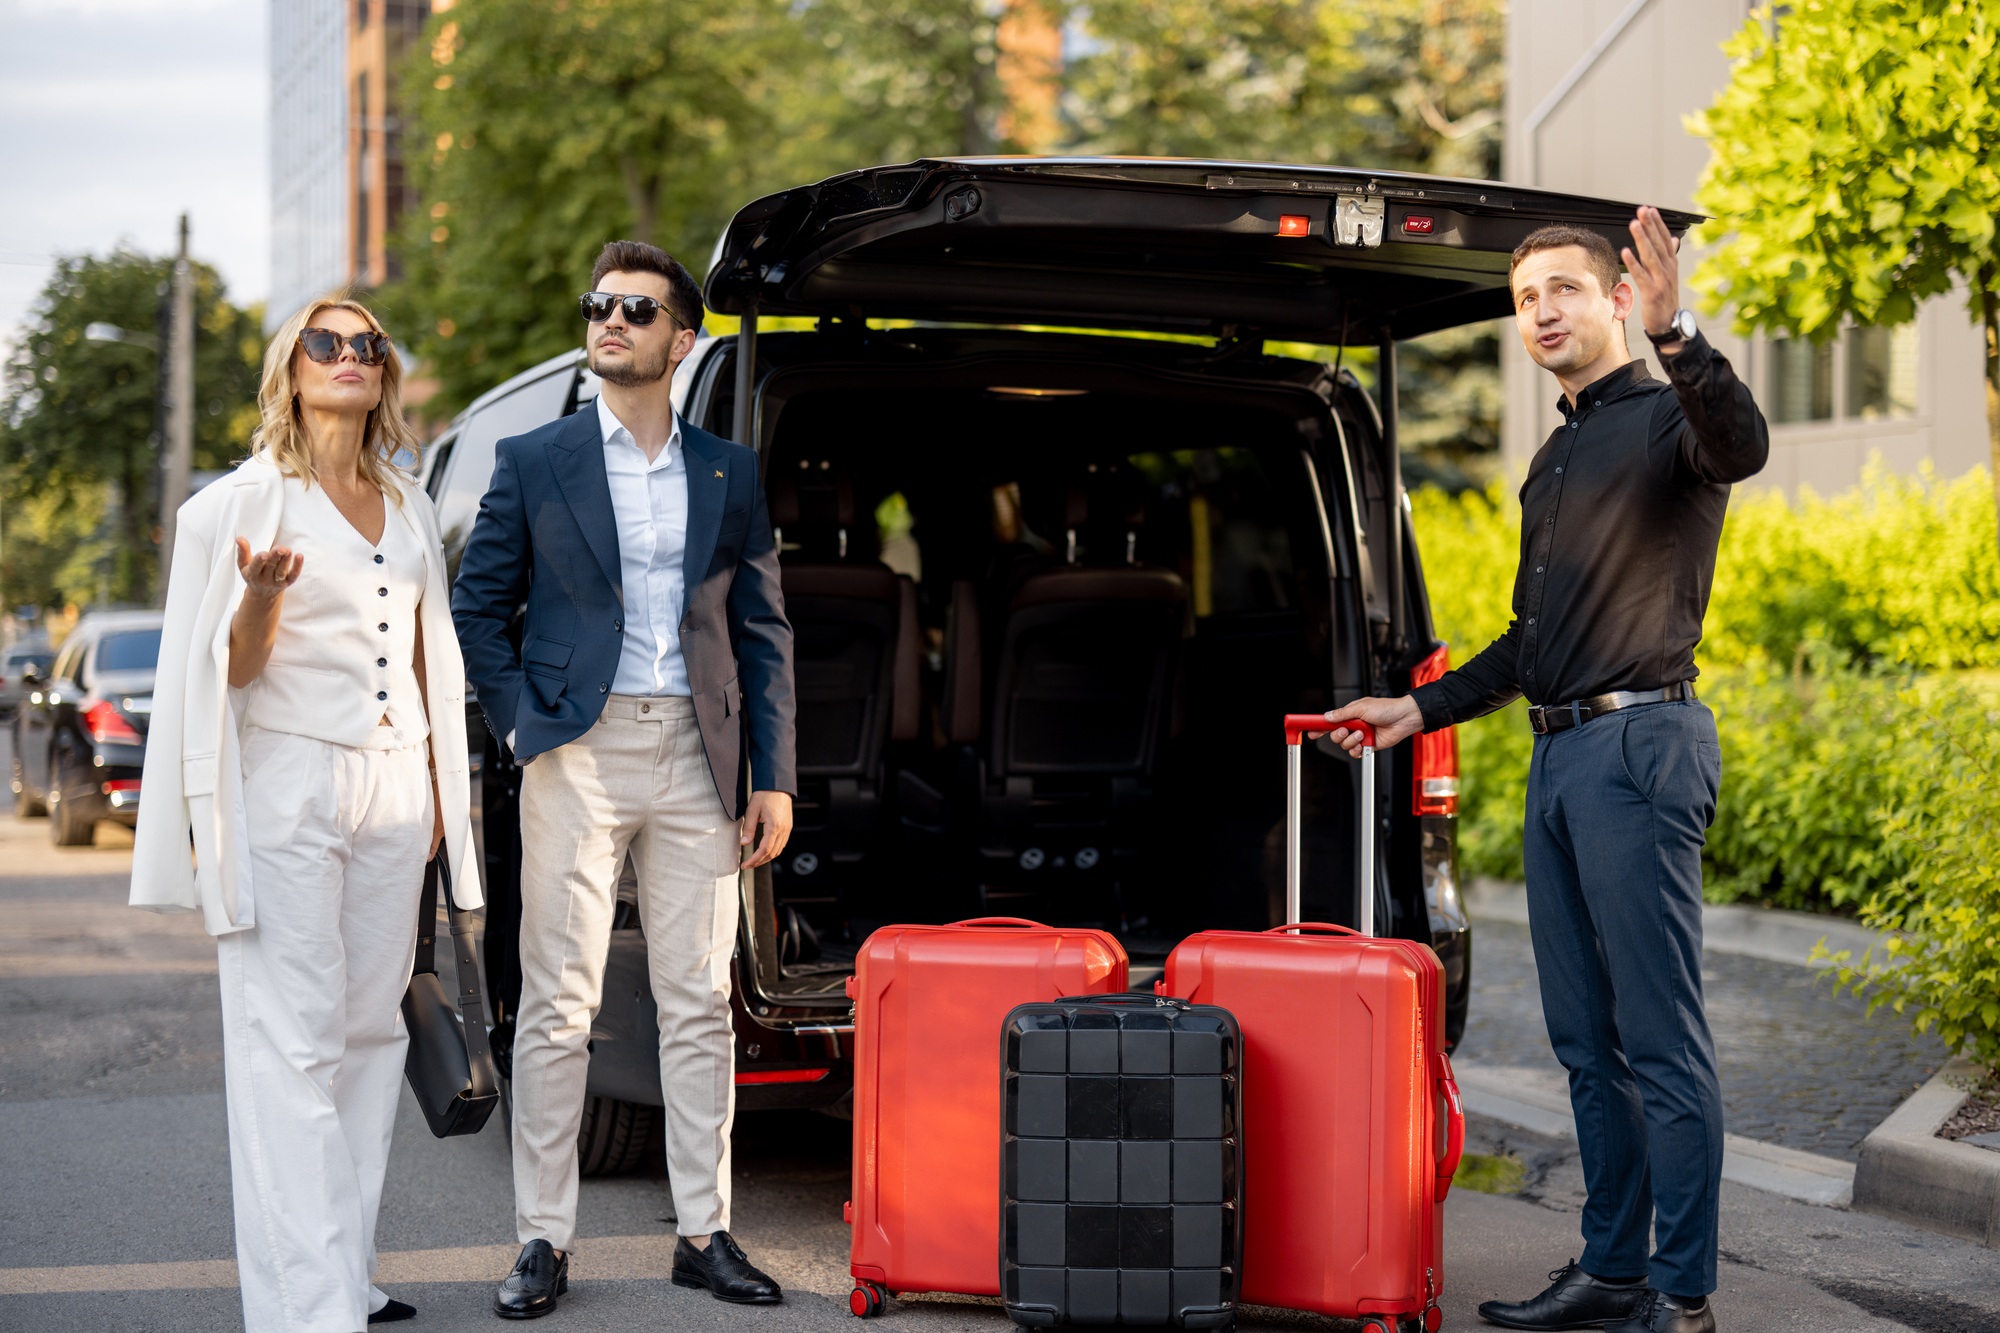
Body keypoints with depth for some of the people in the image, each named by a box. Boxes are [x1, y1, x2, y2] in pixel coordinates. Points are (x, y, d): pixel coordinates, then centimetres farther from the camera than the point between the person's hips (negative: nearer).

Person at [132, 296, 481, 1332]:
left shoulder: (409, 507, 16)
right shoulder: (250, 499, -1)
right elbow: (233, 669, -3)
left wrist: (439, 787, 16)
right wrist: (262, 602, -24)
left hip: (394, 783, 6)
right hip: (289, 784, -6)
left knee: (370, 1030, 5)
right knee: (289, 1045, -9)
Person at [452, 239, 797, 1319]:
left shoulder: (731, 475, 10)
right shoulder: (531, 462, 5)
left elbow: (764, 632, 10)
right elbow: (476, 609, 7)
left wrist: (773, 776, 4)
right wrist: (521, 723, -5)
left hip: (696, 759, 2)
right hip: (578, 754, -2)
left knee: (699, 1006, 5)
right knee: (558, 1006, -1)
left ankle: (705, 1233, 12)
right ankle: (543, 1240, 5)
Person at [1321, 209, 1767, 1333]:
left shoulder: (1667, 420, -4)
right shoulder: (1557, 458, 22)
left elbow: (1741, 446, -31)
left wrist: (1676, 331, -44)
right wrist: (1424, 710, 26)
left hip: (1639, 746, -9)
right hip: (1558, 756, 9)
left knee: (1661, 1040, -8)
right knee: (1587, 1040, 12)